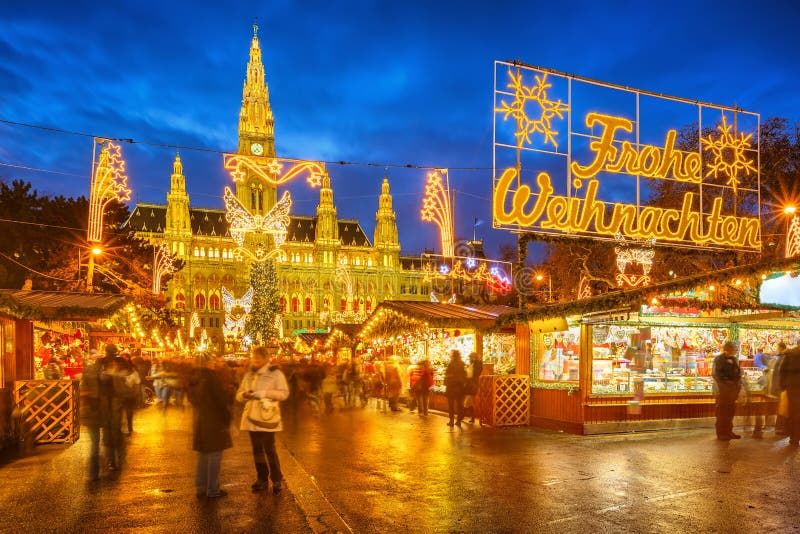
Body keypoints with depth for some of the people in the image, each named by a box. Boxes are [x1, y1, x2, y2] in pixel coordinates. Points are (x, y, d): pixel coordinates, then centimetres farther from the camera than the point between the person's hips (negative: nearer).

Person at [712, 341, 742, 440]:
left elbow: (738, 372, 20)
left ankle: (728, 432, 20)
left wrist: (738, 382, 5)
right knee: (722, 411, -2)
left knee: (731, 411, 11)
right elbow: (715, 374, -13)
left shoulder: (733, 359, 13)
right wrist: (725, 382, -18)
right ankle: (721, 433, 4)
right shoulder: (719, 359, -8)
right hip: (723, 389, -7)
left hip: (733, 389, 7)